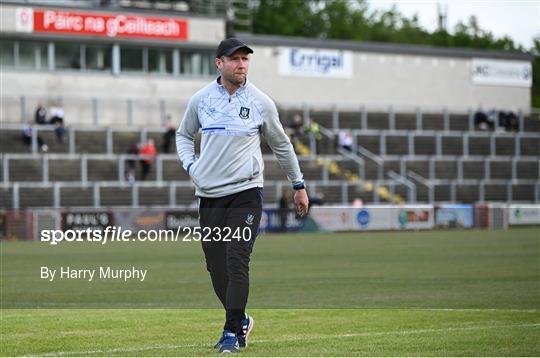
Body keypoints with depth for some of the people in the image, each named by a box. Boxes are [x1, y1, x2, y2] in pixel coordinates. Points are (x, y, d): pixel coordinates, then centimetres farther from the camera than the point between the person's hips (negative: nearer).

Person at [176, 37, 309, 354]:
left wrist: (299, 186, 16)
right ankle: (241, 320, 27)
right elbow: (184, 135, 20)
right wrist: (190, 165, 2)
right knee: (216, 266, 6)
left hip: (246, 193, -3)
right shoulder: (200, 100, 4)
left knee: (237, 262, -13)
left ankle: (232, 333, -8)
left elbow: (281, 145, 11)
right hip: (209, 194, 3)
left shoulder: (261, 102, -1)